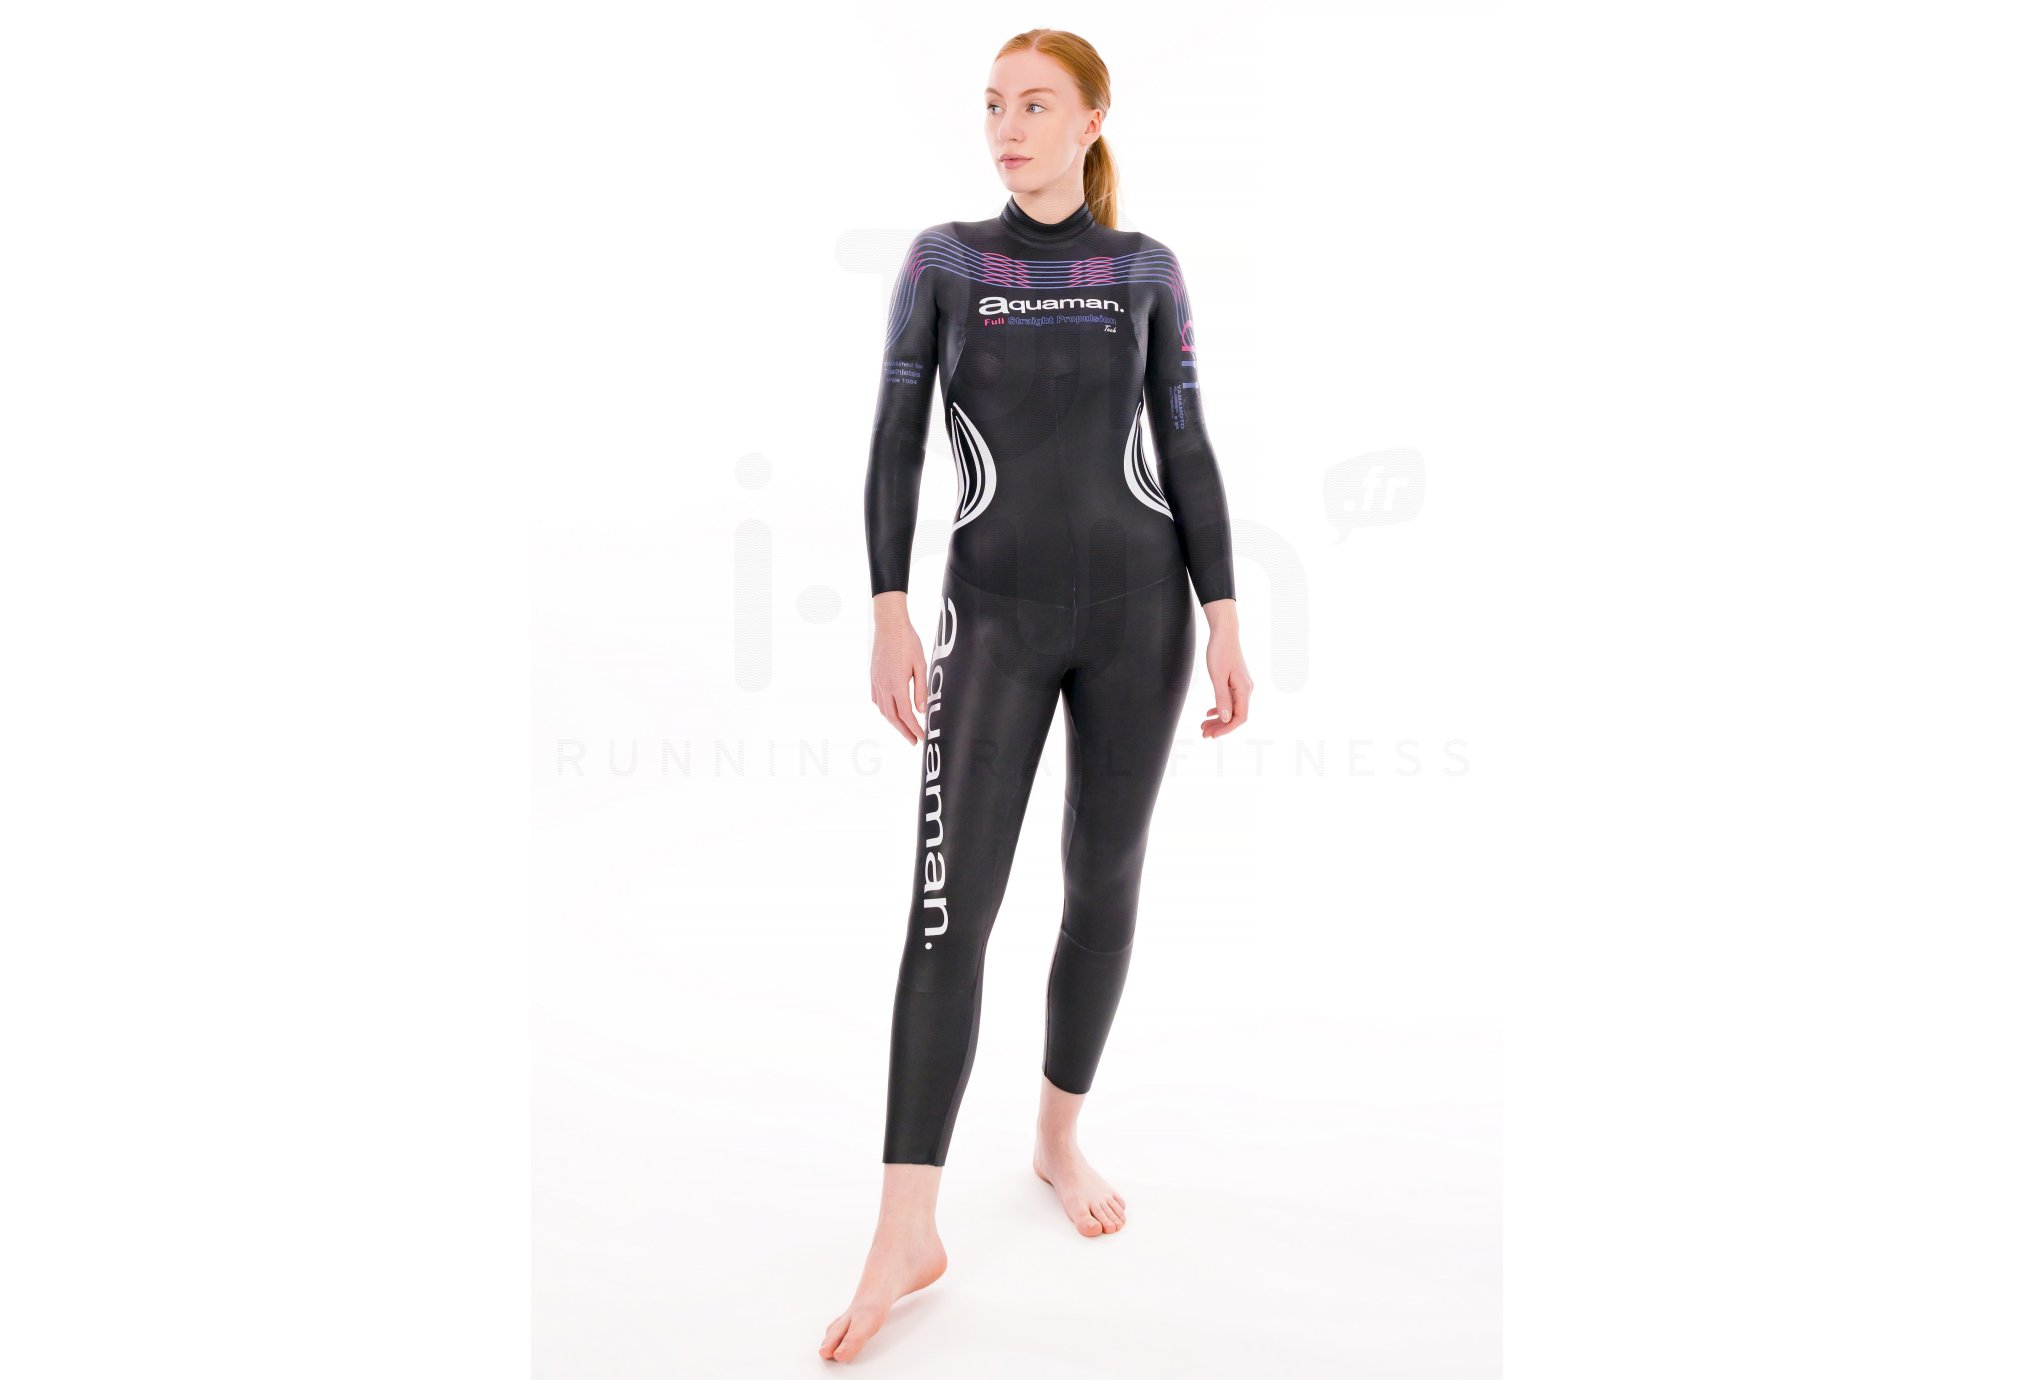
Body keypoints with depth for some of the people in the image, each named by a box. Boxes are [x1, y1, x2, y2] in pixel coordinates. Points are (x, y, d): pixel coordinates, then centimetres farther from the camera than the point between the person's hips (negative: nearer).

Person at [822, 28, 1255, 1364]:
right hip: (995, 614, -1)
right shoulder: (943, 259, 5)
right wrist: (890, 615, -9)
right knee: (951, 904, -8)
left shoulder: (1146, 270, 7)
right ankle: (907, 1233, -3)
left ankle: (1061, 1138, 29)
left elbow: (1188, 450, 5)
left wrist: (1224, 623, -1)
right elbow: (897, 442, 0)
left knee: (1106, 880, 8)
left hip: (1137, 605, 2)